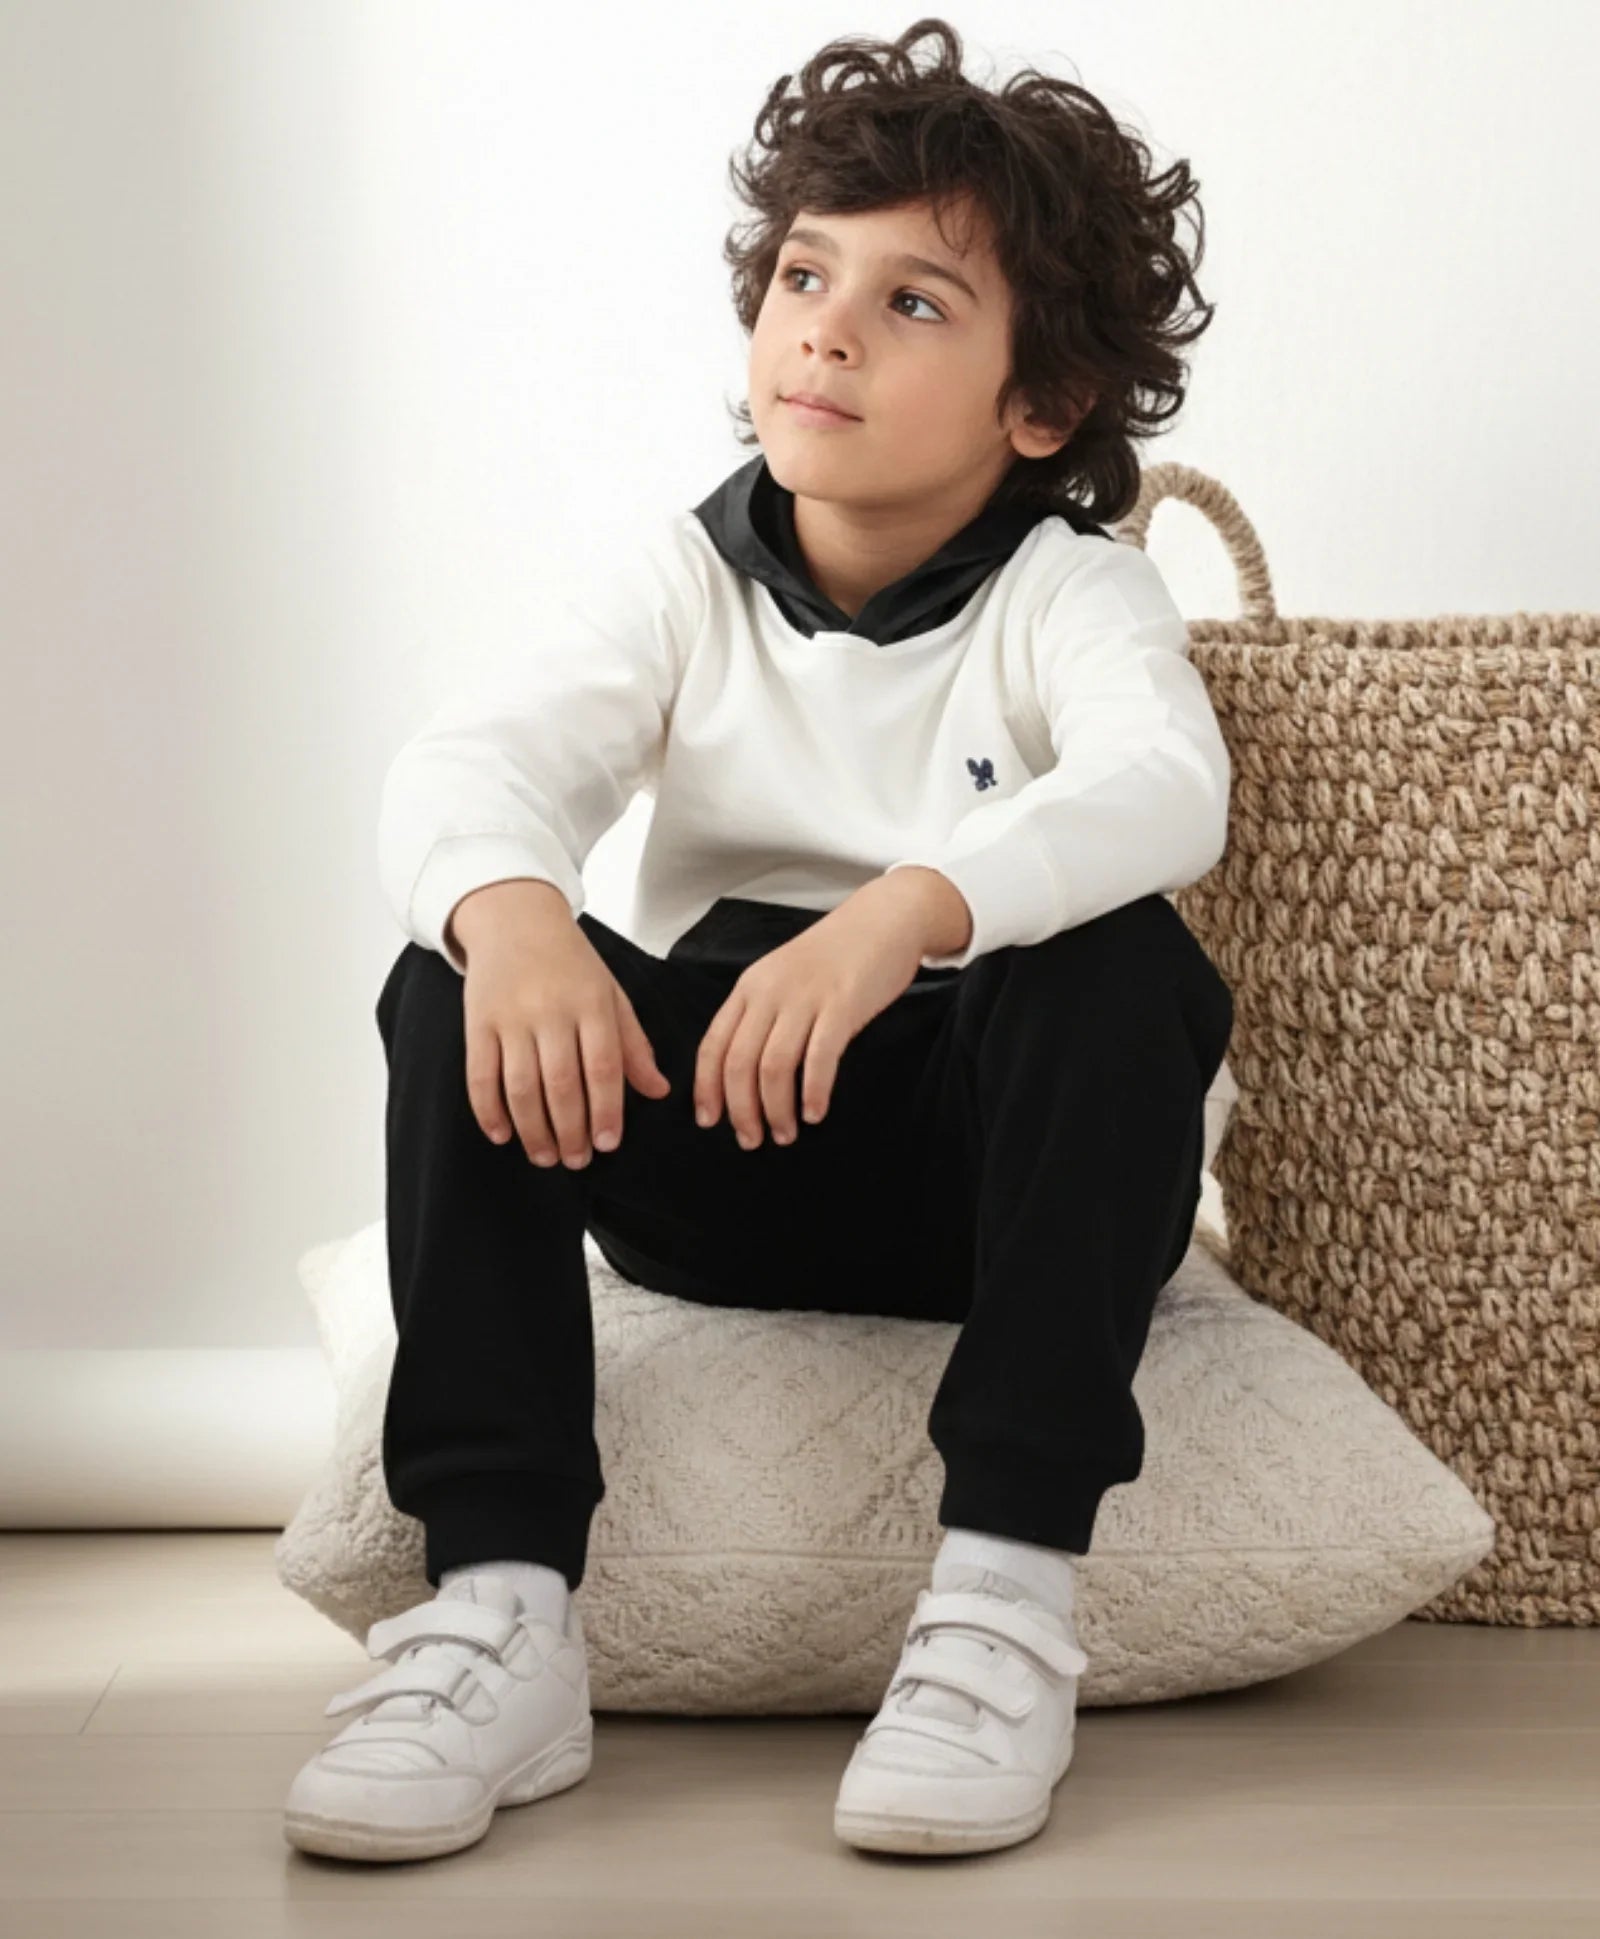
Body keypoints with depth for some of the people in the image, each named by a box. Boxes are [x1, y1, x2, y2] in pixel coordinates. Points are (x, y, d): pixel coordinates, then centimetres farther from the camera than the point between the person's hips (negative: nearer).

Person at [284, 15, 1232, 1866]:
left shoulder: (1075, 594, -5)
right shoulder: (686, 580, 4)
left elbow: (1163, 788, -28)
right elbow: (473, 758, -14)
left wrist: (902, 913, -48)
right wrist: (507, 909, -40)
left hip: (998, 1158, -2)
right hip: (713, 1159, 2)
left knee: (1130, 967, -32)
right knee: (457, 986, -22)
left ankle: (1007, 1594, -32)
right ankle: (498, 1607, -26)